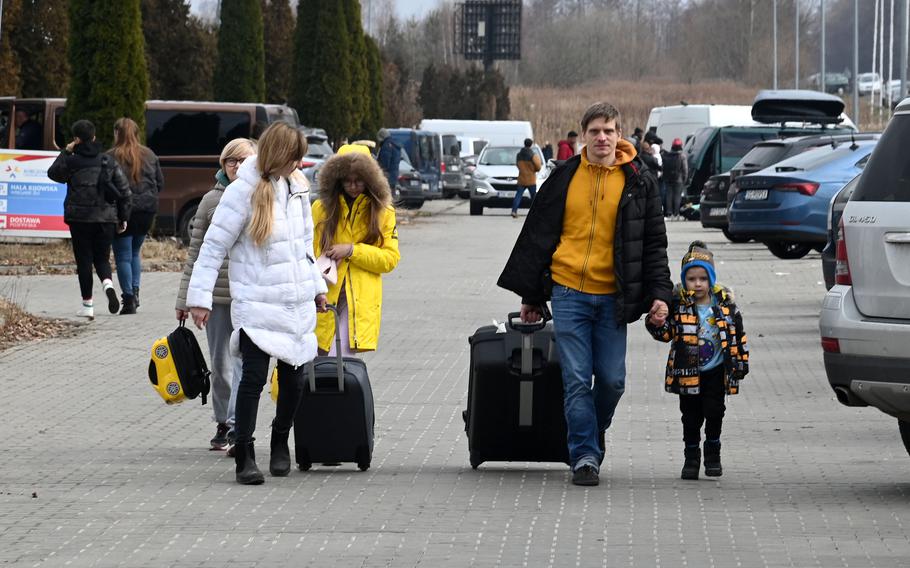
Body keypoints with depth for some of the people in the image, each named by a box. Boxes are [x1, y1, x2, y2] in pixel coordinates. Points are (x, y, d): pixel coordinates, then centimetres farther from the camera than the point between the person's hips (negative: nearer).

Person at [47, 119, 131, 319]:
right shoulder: (109, 162, 3)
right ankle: (108, 284, -17)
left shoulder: (72, 161, -7)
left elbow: (53, 173, 13)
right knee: (102, 258, 14)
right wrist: (123, 218, 10)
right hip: (106, 218, 3)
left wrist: (65, 152, 16)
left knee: (84, 260, 5)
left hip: (80, 218, -3)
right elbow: (124, 190, 3)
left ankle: (87, 304, 5)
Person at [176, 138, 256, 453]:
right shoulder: (212, 200, 6)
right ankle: (223, 425, 21)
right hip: (217, 294, 2)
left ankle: (237, 428, -13)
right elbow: (196, 252, 9)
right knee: (220, 365, 9)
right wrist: (184, 298, 8)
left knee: (244, 361, -11)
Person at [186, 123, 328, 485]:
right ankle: (244, 455, -5)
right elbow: (213, 246, -8)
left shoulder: (297, 187, 9)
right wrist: (200, 295, -10)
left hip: (298, 305, 6)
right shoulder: (244, 191, -10)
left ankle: (280, 442, 29)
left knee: (293, 377, 8)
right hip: (257, 305, -6)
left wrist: (316, 285, 23)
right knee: (254, 376, -11)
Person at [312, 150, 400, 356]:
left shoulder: (383, 212, 7)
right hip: (324, 297, 1)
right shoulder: (321, 208, 7)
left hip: (360, 300, -1)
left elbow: (390, 258, 2)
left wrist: (352, 250, -11)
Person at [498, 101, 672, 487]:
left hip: (612, 296, 0)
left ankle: (595, 430, 30)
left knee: (612, 379, 3)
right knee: (576, 380, -4)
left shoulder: (638, 181, 4)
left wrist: (659, 292, -2)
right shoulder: (565, 177, 5)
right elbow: (538, 235, 12)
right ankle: (584, 456, 0)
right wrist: (531, 295, 13)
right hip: (569, 292, 0)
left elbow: (654, 241, 8)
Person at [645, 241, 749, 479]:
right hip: (688, 373, -1)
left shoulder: (725, 303, -1)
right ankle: (691, 457, 18)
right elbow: (667, 333, -8)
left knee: (714, 412, -2)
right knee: (691, 416, 5)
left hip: (716, 371, 1)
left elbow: (738, 333, 6)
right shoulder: (678, 305, -6)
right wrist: (656, 323, -29)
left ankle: (713, 454, 17)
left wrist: (741, 362, 5)